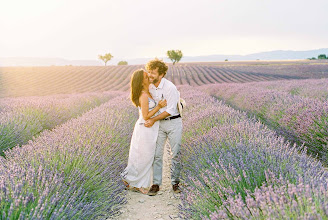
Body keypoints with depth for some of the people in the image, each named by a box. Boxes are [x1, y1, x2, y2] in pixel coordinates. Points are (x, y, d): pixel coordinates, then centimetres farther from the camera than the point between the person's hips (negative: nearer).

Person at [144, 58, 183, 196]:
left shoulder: (170, 87, -19)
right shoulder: (150, 87, 0)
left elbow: (170, 110, -19)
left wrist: (153, 120, -20)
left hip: (173, 122, -5)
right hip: (159, 123, 5)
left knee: (176, 154, 3)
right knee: (157, 154, 2)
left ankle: (175, 182, 18)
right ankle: (156, 184, 10)